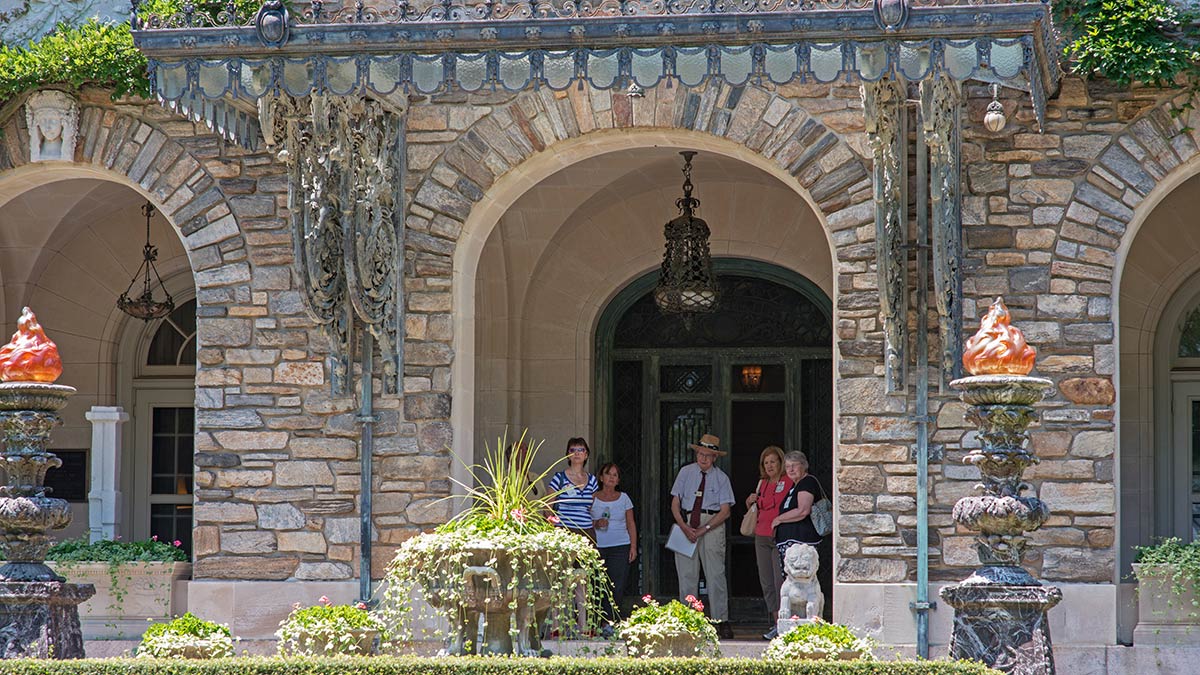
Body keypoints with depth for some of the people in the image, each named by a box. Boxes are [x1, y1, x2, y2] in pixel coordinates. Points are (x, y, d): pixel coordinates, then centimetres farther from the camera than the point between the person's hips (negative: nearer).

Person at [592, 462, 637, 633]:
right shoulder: (593, 498, 7)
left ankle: (610, 622, -4)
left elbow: (631, 524, 12)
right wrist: (596, 524, -10)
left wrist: (633, 546, 5)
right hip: (597, 546, -1)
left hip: (620, 547, 1)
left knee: (616, 586, -8)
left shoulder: (623, 498, 11)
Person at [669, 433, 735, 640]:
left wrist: (704, 529, -13)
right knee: (687, 575, -1)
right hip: (686, 522, 2)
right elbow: (675, 503, 6)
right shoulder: (686, 472, 9)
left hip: (713, 524, -2)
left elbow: (725, 511, -2)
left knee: (716, 574, -7)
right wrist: (684, 527, -10)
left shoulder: (721, 478, 4)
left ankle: (722, 622, -7)